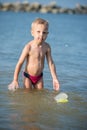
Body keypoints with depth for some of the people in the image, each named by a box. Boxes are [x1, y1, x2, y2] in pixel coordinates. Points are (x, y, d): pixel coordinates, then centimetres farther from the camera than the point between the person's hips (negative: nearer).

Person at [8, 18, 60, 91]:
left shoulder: (47, 47, -10)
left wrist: (55, 79, -5)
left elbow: (51, 63, -2)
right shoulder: (29, 47, -21)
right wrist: (15, 80, -14)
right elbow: (20, 63, -16)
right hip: (28, 76, -3)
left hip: (39, 77, 4)